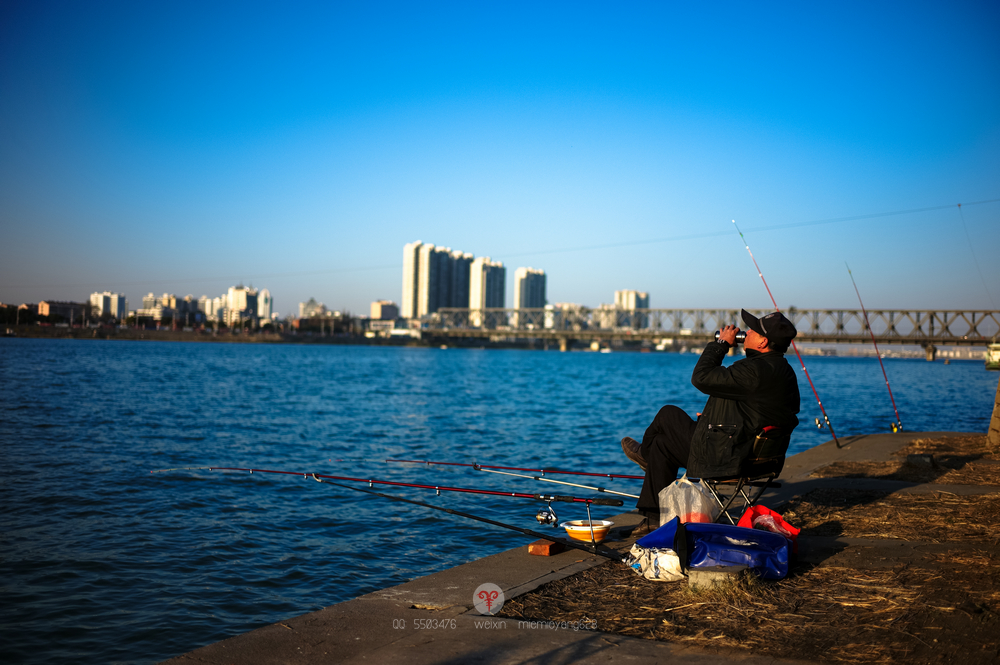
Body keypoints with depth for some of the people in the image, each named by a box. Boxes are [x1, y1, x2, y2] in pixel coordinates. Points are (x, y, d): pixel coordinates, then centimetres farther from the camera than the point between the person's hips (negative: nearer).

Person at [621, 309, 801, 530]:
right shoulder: (785, 371, 6)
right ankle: (656, 518, 30)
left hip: (724, 458, -10)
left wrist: (722, 344, -10)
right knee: (661, 444, 20)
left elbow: (700, 377, -23)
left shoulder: (756, 371, -27)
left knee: (668, 414, 7)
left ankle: (646, 452, 39)